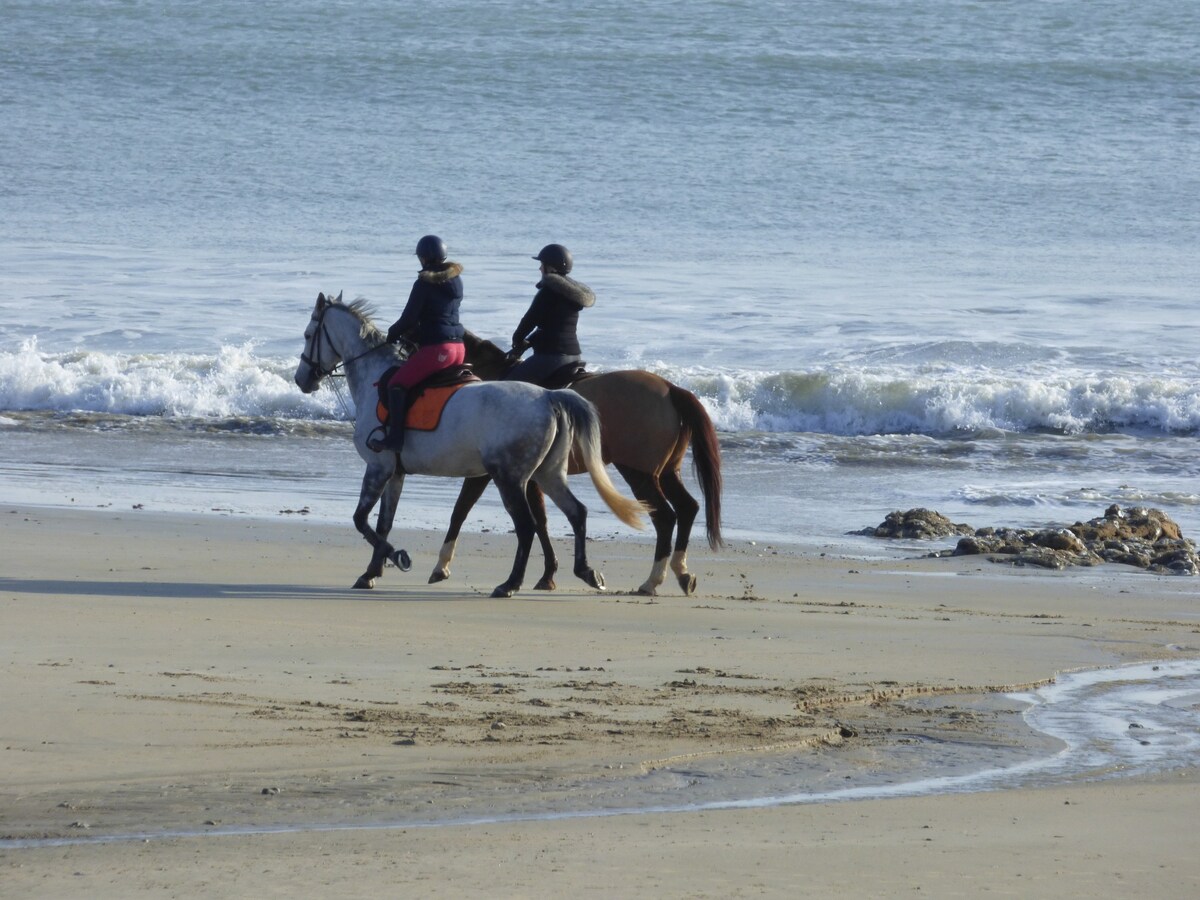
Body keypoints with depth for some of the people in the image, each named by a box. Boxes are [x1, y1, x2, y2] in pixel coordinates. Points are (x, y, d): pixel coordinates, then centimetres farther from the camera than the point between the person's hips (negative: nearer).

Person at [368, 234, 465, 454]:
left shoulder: (424, 284, -10)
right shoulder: (456, 280, 13)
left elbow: (409, 319, -8)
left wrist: (393, 333, 12)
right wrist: (414, 332, 24)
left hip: (436, 348, -8)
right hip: (458, 348, 8)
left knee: (396, 384, -5)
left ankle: (395, 438, -15)